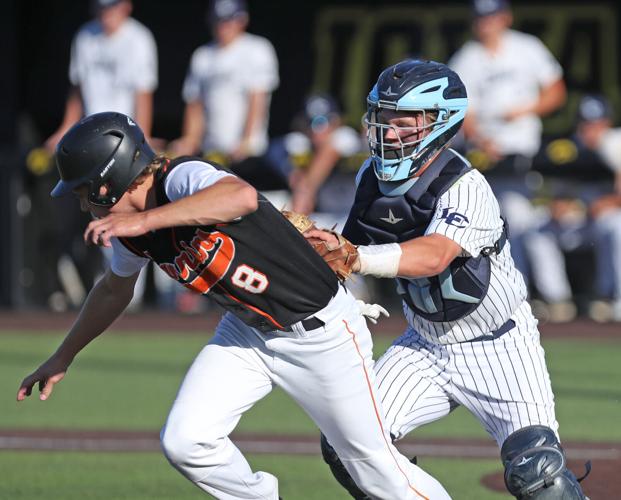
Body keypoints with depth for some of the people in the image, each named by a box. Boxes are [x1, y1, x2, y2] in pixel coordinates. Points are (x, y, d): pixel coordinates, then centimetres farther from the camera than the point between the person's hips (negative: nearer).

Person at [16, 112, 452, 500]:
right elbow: (115, 289, 18)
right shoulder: (129, 230, -4)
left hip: (321, 332, -7)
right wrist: (63, 357, 25)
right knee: (185, 443, -9)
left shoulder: (182, 179, -29)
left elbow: (243, 197, -52)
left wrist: (146, 219, -54)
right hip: (247, 332, 7)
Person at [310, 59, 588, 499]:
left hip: (497, 349, -6)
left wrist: (355, 258, -57)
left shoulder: (466, 187, -26)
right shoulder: (373, 176, -3)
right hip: (426, 345, 6)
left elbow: (434, 256, -44)